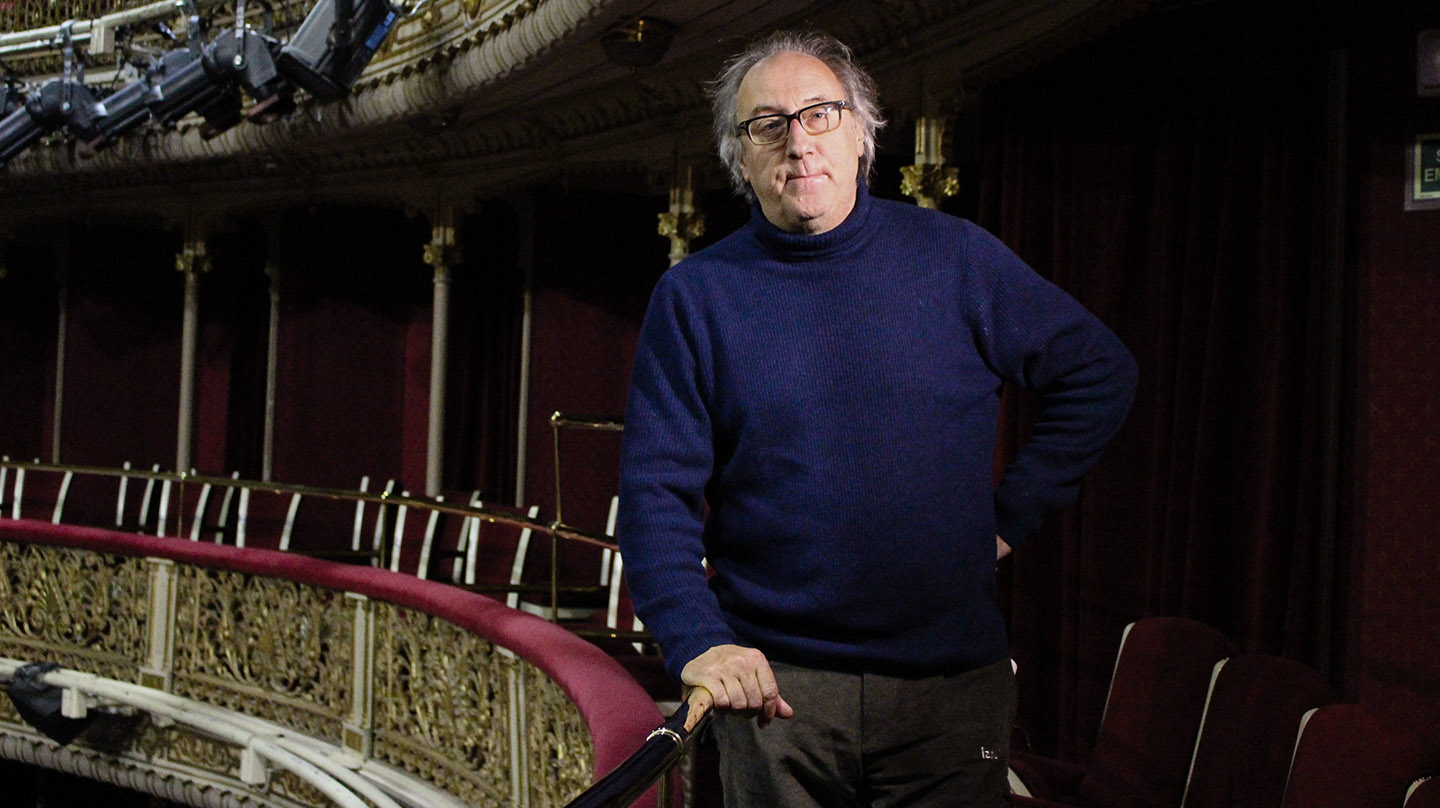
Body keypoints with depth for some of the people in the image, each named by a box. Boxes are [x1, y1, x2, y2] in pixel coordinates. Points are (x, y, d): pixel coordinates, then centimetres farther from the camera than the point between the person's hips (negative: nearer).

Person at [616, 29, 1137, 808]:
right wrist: (698, 641, -20)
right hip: (774, 685, -1)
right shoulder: (693, 296, -1)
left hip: (950, 684, 1)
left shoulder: (954, 257, 2)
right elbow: (656, 493, -5)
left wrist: (1011, 514, 4)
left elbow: (1098, 374, 11)